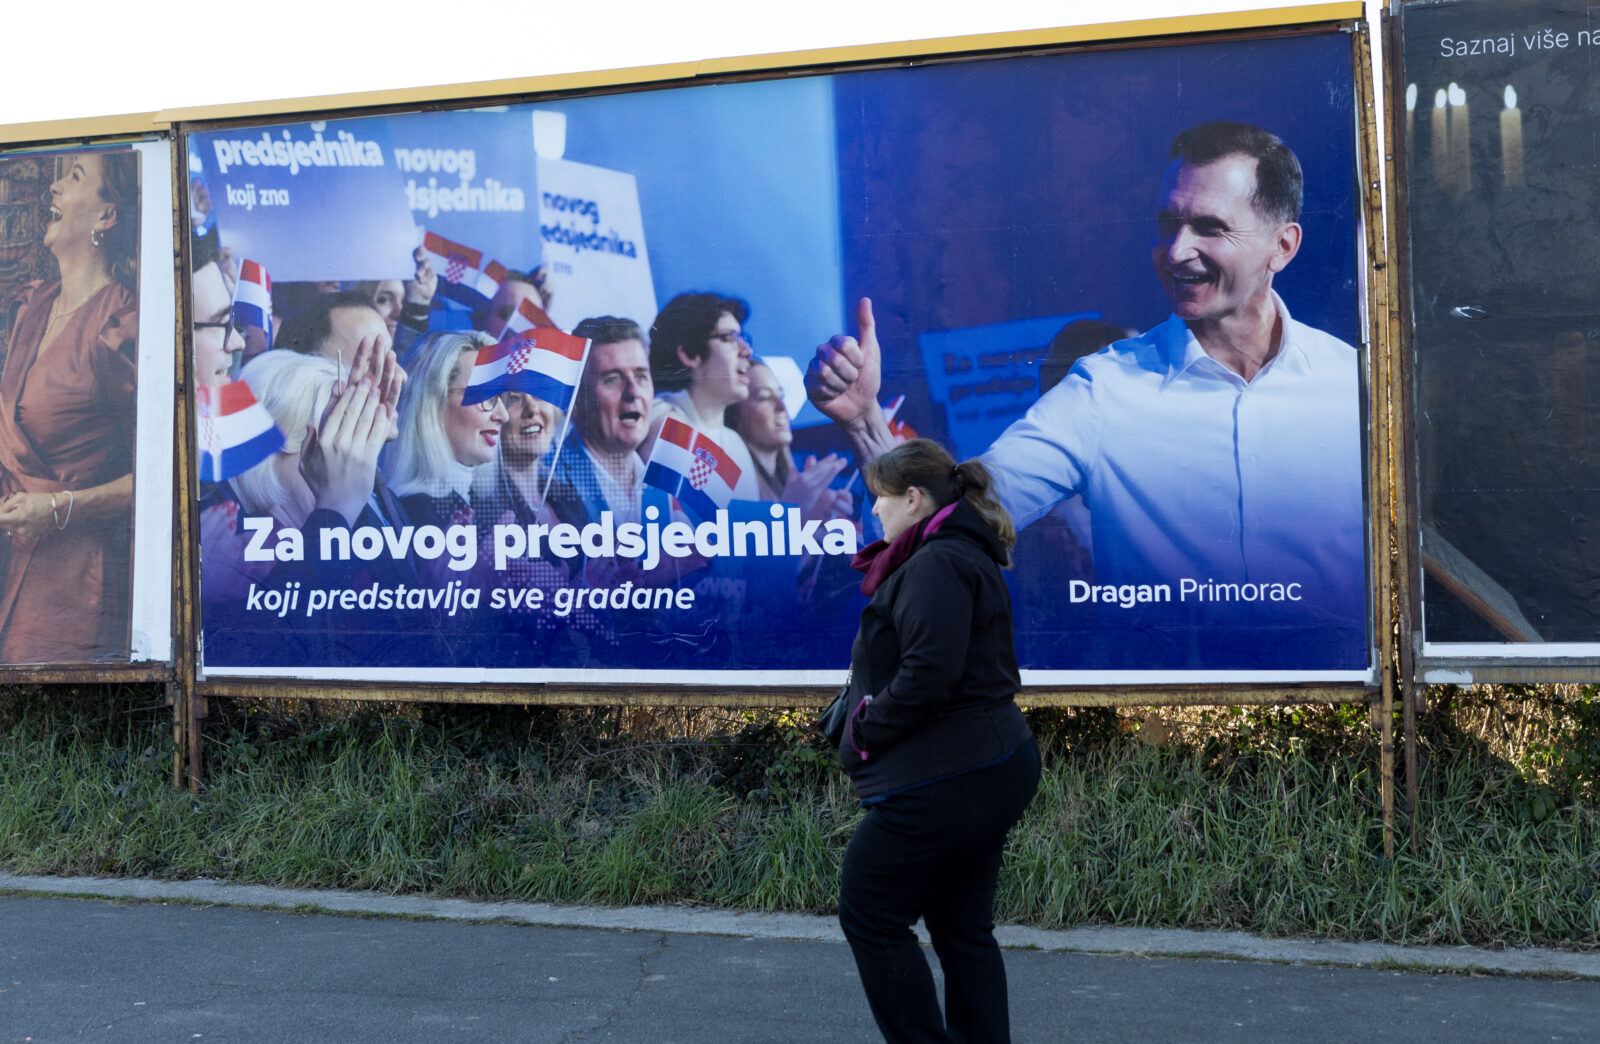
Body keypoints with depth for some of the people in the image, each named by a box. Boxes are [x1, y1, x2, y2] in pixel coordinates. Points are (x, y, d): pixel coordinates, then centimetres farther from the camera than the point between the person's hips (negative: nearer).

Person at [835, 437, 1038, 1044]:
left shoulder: (936, 565, -16)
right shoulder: (971, 557, 17)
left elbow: (928, 673, -26)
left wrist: (865, 728, -12)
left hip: (944, 783, -10)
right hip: (994, 771, 10)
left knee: (870, 916, 1)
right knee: (963, 930, 14)